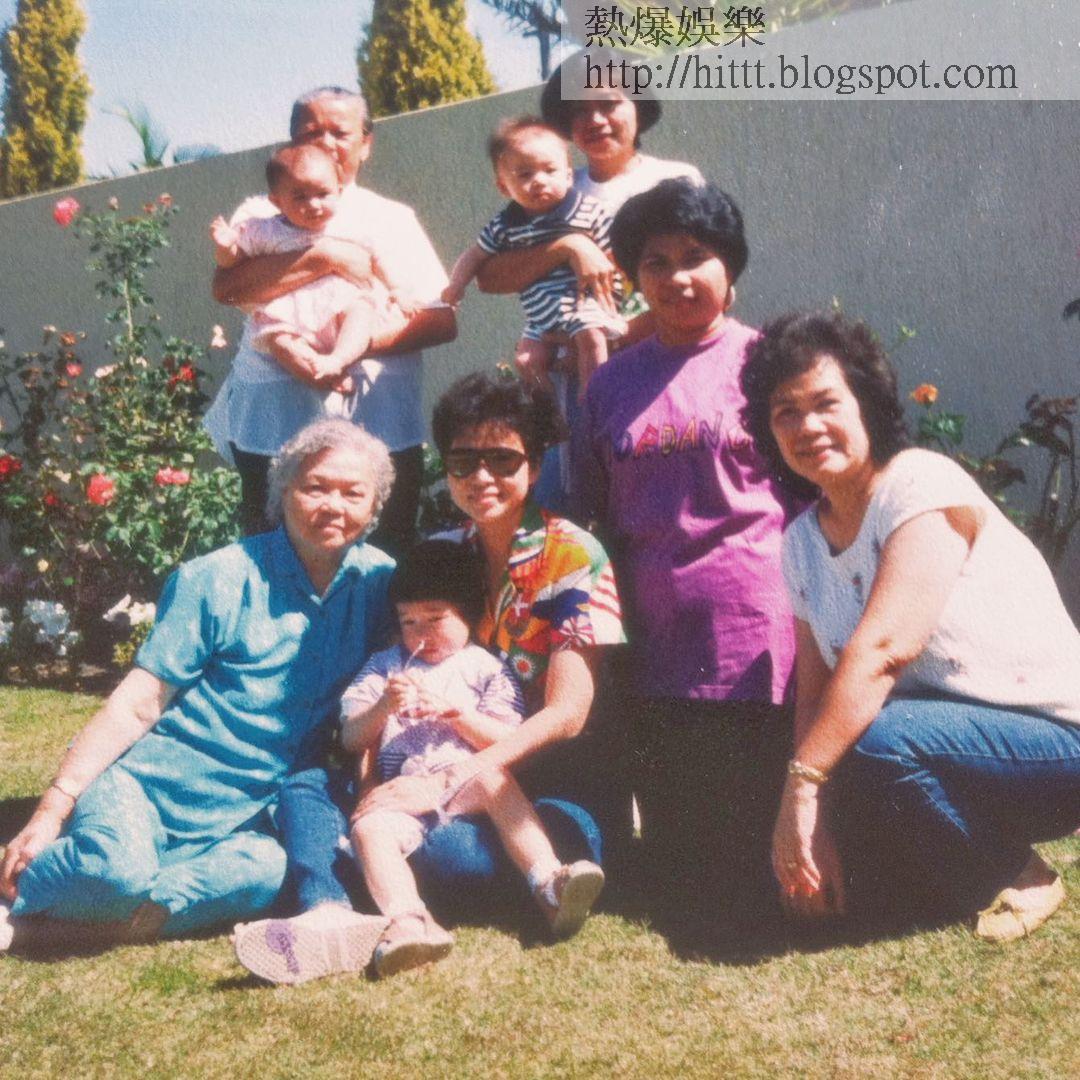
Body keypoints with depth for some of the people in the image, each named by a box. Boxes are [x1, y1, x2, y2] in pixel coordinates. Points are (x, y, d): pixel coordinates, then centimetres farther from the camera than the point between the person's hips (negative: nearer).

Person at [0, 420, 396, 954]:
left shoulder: (376, 579, 5)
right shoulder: (217, 579, -6)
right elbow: (138, 702, -8)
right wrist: (55, 805, -14)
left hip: (243, 817, 4)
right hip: (146, 783, -4)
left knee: (270, 871, -32)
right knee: (117, 868, -37)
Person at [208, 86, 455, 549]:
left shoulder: (391, 218, 14)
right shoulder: (261, 215, 14)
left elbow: (441, 321, 2)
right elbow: (226, 287, -7)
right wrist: (324, 256, -12)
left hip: (377, 411, 0)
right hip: (274, 413, 0)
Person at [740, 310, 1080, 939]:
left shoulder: (923, 484, -17)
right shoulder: (803, 542, 5)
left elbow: (882, 649, -29)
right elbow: (816, 693, 0)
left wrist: (802, 785, -33)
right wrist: (814, 823, -15)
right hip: (931, 730, 7)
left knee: (879, 742, -34)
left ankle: (1017, 881, -7)